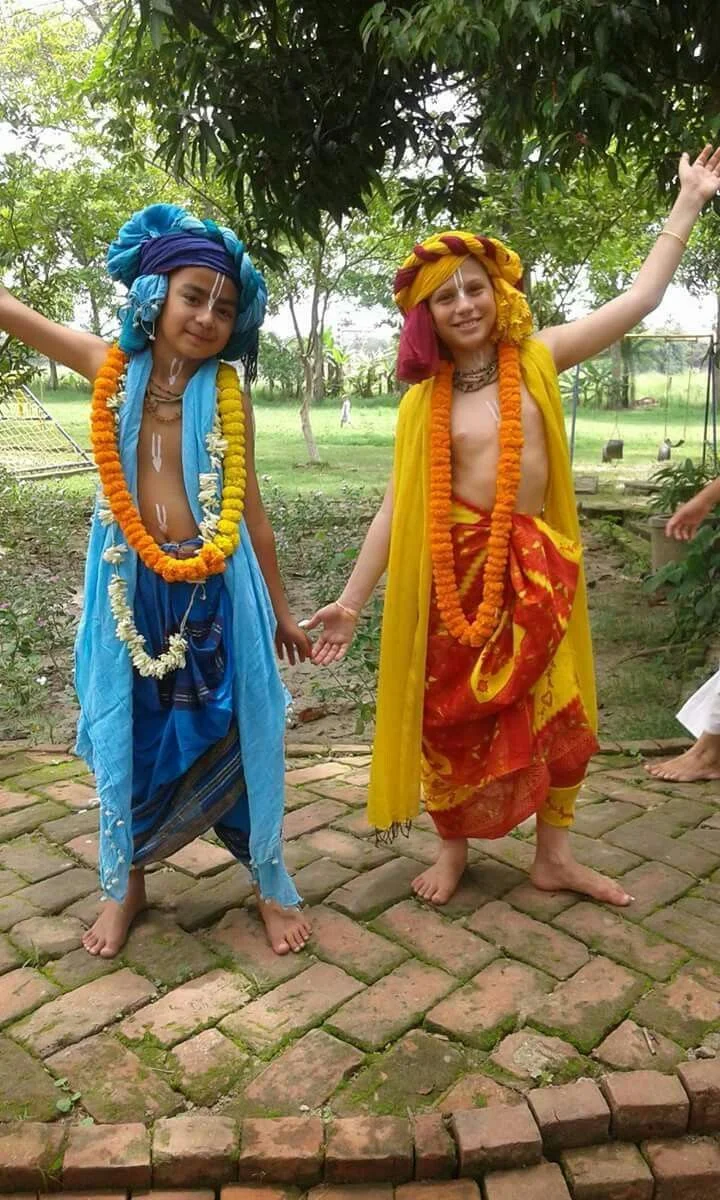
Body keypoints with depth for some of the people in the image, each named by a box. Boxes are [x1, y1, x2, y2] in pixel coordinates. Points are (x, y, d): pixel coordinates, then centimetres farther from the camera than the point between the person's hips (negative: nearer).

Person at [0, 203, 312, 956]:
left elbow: (249, 511, 5)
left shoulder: (227, 397, -1)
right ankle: (124, 883, 34)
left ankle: (270, 884, 26)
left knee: (232, 733, 7)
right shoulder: (110, 367, 2)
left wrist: (279, 609, 9)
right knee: (127, 734, 12)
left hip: (215, 589, -1)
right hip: (130, 587, 1)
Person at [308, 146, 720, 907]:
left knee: (559, 712, 10)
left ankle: (553, 855, 29)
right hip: (454, 574, -1)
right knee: (451, 717, 8)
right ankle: (453, 849, 30)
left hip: (536, 569, 2)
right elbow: (396, 506, 1)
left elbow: (639, 300, 5)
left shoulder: (538, 359, 1)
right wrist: (352, 599, -1)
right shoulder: (422, 401, -1)